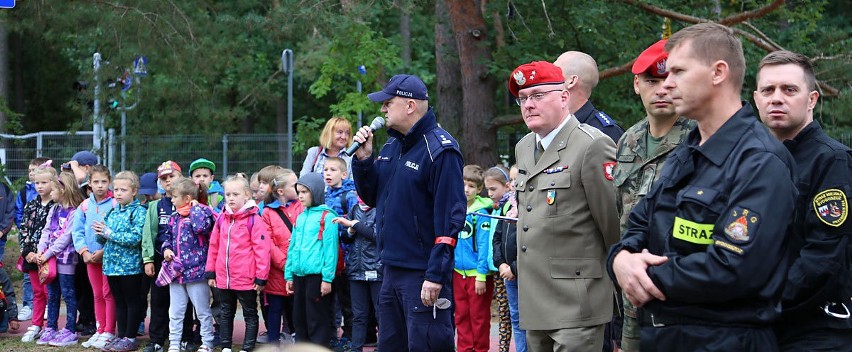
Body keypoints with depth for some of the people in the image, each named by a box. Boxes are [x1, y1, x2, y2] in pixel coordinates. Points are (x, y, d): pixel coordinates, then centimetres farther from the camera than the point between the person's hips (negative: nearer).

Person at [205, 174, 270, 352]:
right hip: (223, 279, 6)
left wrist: (261, 278, -15)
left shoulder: (254, 219, -12)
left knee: (250, 315, 7)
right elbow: (214, 246, 12)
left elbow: (262, 249, -14)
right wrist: (210, 272, 10)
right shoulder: (222, 219, 6)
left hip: (246, 280, -6)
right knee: (226, 314, 15)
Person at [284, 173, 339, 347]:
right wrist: (289, 275, 14)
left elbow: (330, 248, -11)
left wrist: (327, 278, -15)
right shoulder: (300, 217, 15)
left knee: (317, 320, -3)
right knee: (299, 318, 13)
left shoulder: (327, 216, -7)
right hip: (299, 274, 7)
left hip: (317, 275, -7)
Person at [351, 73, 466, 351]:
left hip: (423, 274, -9)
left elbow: (449, 216, -18)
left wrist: (436, 276, -22)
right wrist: (363, 159, 2)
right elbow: (372, 198, 20)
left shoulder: (440, 150, -14)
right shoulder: (391, 146, 13)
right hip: (392, 271, 9)